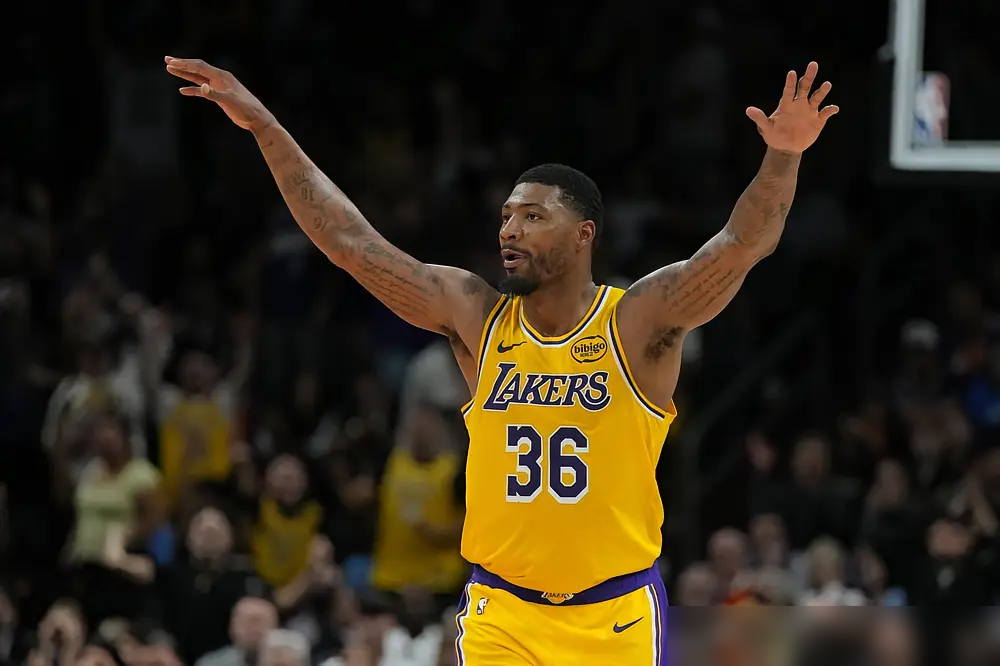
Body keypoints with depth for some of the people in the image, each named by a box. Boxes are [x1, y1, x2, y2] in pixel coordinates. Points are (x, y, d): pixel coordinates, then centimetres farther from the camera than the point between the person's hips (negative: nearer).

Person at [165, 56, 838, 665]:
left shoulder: (640, 322, -7)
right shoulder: (475, 317, 1)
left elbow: (742, 244, -20)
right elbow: (351, 242, -1)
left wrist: (783, 157, -39)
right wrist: (264, 126, -6)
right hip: (501, 610, 2)